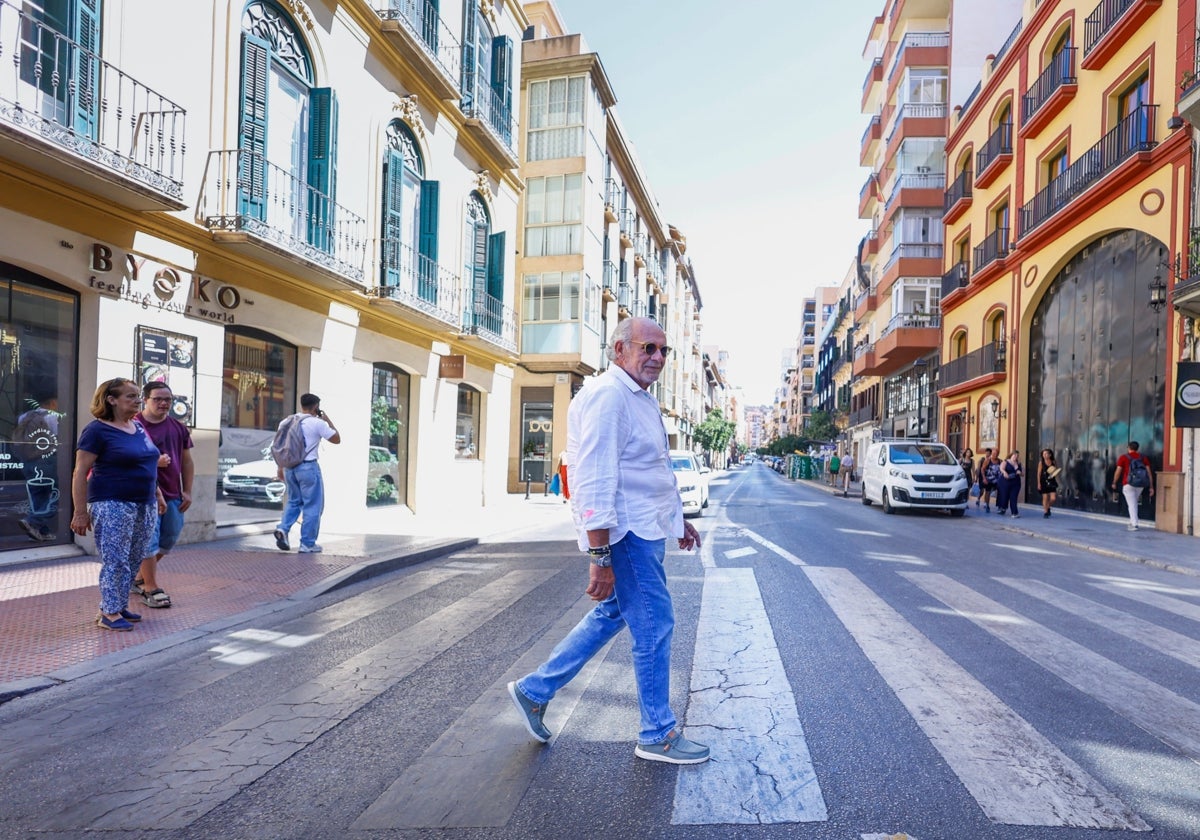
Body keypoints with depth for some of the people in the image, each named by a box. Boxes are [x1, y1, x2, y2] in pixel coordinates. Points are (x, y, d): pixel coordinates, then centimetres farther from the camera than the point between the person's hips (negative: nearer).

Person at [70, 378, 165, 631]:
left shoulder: (139, 427, 13)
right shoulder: (97, 430, -9)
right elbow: (80, 473, -10)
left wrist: (157, 493, 20)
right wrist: (80, 512, -13)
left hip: (145, 506, 7)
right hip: (112, 506, -7)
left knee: (134, 561, 11)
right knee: (115, 561, -3)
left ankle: (119, 606, 22)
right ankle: (110, 614, 7)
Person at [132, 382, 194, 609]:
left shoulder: (178, 427, 11)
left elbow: (186, 461, 15)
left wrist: (187, 491, 10)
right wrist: (153, 462, -24)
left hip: (173, 495, 6)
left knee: (167, 542, 13)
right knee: (149, 542, -2)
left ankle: (140, 578, 32)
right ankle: (151, 588, 8)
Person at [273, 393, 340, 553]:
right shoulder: (318, 423, -9)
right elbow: (337, 439, 0)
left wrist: (280, 468, 19)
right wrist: (328, 420, 8)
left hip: (290, 467, 6)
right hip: (308, 467, -6)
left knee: (294, 501, 21)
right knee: (312, 506, 2)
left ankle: (283, 529, 0)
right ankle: (307, 544, 4)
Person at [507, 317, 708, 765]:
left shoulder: (640, 397, 17)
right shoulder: (608, 395, -17)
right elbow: (596, 480, -24)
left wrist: (679, 518, 28)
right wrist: (600, 556, -26)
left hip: (644, 529, 11)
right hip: (627, 533, -10)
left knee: (610, 614, 17)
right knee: (654, 626, 0)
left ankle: (534, 689, 28)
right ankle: (658, 735, 18)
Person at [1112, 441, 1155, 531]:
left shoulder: (1123, 458, -2)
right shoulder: (1143, 458, 8)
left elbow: (1118, 472, -5)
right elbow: (1149, 472, 3)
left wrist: (1114, 483, 10)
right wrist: (1151, 487, 5)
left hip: (1128, 484, -4)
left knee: (1132, 505, -3)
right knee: (1134, 503, 20)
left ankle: (1134, 525, -9)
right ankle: (1132, 522, 24)